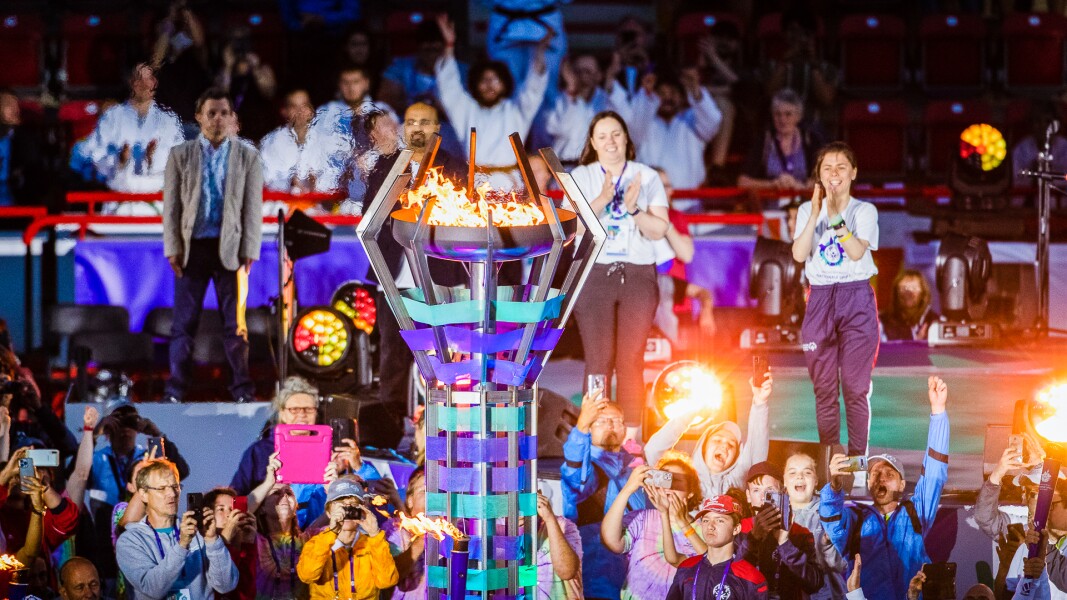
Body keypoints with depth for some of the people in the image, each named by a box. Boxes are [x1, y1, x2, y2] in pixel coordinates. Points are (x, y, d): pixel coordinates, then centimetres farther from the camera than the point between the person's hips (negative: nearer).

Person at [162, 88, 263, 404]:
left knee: (236, 324, 2)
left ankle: (242, 390, 8)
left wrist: (249, 252, -4)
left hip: (229, 248, 0)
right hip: (192, 247, 0)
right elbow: (171, 206, 5)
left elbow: (253, 208, 3)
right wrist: (172, 249, -3)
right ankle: (175, 390, 6)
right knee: (184, 324, 2)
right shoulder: (180, 155, 6)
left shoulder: (248, 157, 6)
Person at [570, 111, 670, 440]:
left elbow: (659, 230, 3)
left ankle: (631, 436, 0)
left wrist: (633, 209, -14)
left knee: (631, 360, -2)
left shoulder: (646, 177, 10)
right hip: (594, 274, 0)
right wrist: (602, 200, -19)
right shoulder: (580, 178, 9)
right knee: (598, 360, -5)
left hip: (638, 274, 0)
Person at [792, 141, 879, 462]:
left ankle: (857, 458, 3)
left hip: (856, 298, -2)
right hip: (820, 299, 2)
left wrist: (835, 215, -21)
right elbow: (799, 254, -6)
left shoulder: (864, 211, 1)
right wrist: (816, 213, -13)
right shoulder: (807, 210, 8)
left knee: (856, 386, -3)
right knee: (824, 387, 5)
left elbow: (857, 252, -14)